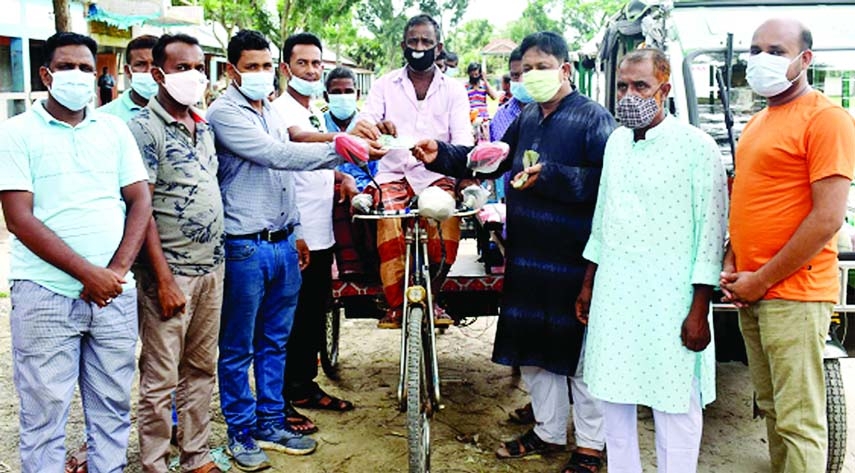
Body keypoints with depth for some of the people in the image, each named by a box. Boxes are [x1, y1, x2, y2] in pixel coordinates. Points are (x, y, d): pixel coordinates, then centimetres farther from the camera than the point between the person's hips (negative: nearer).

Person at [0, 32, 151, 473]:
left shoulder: (115, 129, 11)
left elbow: (140, 202, 7)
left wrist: (116, 270, -7)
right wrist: (87, 273, -14)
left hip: (115, 292, 3)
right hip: (45, 295, -3)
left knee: (113, 405, 11)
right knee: (44, 412, 4)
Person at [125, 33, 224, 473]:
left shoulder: (204, 127, 12)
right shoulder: (144, 128, -10)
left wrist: (219, 257, 14)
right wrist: (164, 279, -17)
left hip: (212, 267, 7)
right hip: (171, 272, -7)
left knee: (201, 369, 14)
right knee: (160, 379, 2)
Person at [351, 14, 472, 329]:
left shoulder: (453, 90, 11)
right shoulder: (385, 85, 12)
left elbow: (463, 139, -1)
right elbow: (363, 125, -1)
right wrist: (374, 128, -27)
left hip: (436, 175, 0)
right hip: (393, 173, 0)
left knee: (448, 219, -30)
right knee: (389, 221, -30)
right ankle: (395, 304, -19)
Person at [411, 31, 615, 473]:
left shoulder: (593, 118, -10)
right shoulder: (526, 118, 14)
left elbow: (605, 180, -22)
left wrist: (549, 176, -29)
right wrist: (441, 155, 7)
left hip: (573, 259, -7)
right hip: (527, 256, 8)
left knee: (581, 354, 5)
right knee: (532, 350, 16)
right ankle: (549, 431, 35)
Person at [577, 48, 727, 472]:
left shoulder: (696, 147, -8)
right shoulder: (616, 142, 11)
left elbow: (712, 230, -9)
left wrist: (699, 311, -12)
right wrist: (588, 284, 18)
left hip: (669, 301, -6)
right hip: (613, 296, 6)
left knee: (674, 406, 3)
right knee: (613, 396, 13)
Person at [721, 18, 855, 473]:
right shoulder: (757, 122, 16)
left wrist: (761, 281, -13)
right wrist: (732, 264, 7)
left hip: (792, 294, -8)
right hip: (751, 293, 8)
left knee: (799, 420, -2)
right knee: (771, 407, 17)